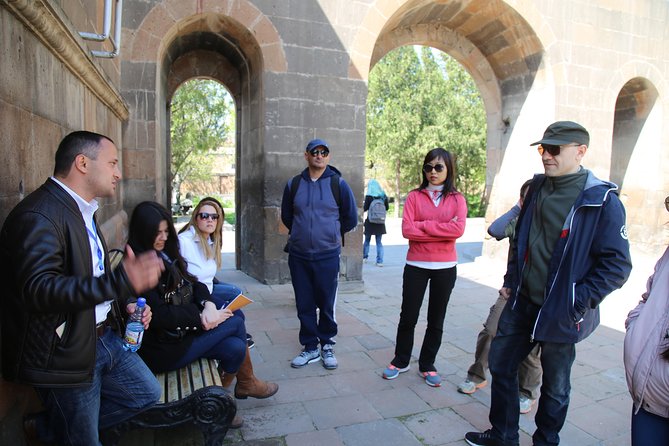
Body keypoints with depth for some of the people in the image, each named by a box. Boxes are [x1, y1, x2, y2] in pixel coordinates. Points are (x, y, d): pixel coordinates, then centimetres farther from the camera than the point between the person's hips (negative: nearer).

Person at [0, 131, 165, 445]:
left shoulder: (82, 211, 10)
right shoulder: (39, 215, -21)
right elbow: (39, 290, -32)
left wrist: (125, 304, 4)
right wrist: (120, 282, -43)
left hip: (103, 336, 8)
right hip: (64, 353, -8)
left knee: (146, 393, 17)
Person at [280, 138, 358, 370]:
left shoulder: (338, 184, -1)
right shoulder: (294, 184, 5)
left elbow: (351, 218, 7)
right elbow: (287, 216, 19)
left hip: (328, 255, -2)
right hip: (298, 255, 2)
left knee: (327, 304, 6)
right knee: (304, 305, 9)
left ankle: (327, 346, 25)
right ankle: (310, 348, 24)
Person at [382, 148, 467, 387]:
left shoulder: (457, 199, 2)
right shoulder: (414, 196, 0)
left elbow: (458, 229, -15)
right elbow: (407, 230, -12)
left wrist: (423, 225, -15)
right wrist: (442, 230, -13)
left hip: (445, 268, 1)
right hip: (416, 266, -1)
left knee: (436, 320, 12)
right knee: (408, 317, 7)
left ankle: (427, 365, 28)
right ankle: (400, 361, 27)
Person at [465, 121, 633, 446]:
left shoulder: (602, 200, -15)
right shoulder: (537, 187, 5)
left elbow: (617, 264, -14)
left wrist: (578, 303, -18)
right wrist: (511, 281, 11)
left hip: (560, 313, -6)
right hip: (522, 302, 7)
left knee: (555, 387, 12)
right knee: (500, 364, 15)